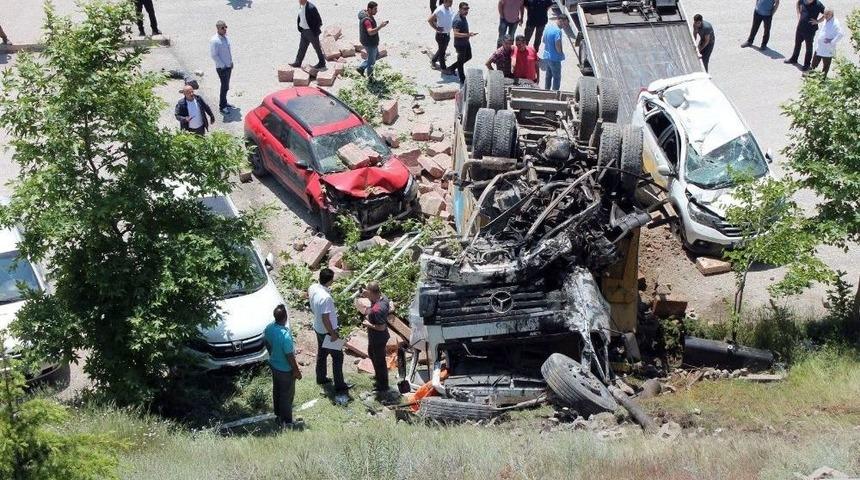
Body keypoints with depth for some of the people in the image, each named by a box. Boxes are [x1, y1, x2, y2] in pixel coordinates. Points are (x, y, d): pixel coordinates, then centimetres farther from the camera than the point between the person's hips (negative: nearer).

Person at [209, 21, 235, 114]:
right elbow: (214, 55, -18)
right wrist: (223, 65, -16)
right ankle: (222, 106, 7)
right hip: (222, 68, -7)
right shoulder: (214, 41, -19)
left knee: (226, 86, 17)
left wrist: (231, 62, 11)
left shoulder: (226, 37, 5)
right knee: (225, 86, -4)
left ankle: (224, 103, 31)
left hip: (229, 66, 7)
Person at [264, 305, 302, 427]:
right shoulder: (285, 335, -37)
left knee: (277, 390, 26)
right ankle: (287, 422, 25)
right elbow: (289, 356, -27)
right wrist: (297, 371, -12)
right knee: (287, 395, 11)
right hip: (285, 370, -8)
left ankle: (278, 415, 44)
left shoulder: (269, 328, -13)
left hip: (273, 364, 8)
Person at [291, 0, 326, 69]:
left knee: (317, 48, 8)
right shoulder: (301, 7, 1)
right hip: (304, 31, 8)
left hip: (312, 32, -8)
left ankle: (322, 63, 21)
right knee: (302, 48, 14)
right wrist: (300, 30, 14)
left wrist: (315, 32, -16)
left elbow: (319, 20, -19)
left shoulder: (311, 8, -24)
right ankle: (298, 63, 22)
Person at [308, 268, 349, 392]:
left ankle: (321, 378, 42)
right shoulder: (325, 298, -36)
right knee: (337, 356, 7)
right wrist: (333, 334, -18)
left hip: (318, 328, 8)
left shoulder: (313, 288, -10)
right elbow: (325, 319, -29)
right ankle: (339, 385, 17)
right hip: (327, 331, -8)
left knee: (321, 353, 26)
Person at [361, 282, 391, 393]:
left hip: (378, 339, -10)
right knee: (372, 354, 31)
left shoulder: (377, 309, -37)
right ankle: (378, 375, 53)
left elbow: (381, 327, -33)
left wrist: (368, 324, -18)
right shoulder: (383, 297, -10)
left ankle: (383, 386, 29)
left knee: (379, 360, 10)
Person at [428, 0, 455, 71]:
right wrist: (436, 28, -18)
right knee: (442, 51, 7)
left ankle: (433, 61, 43)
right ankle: (443, 68, 20)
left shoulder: (450, 9, 0)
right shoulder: (439, 10, -23)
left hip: (447, 34, 8)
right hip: (441, 35, -8)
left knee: (443, 49, 23)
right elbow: (429, 20, -19)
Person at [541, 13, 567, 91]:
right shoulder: (557, 31, -23)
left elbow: (544, 40, 16)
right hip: (554, 58, -9)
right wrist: (561, 54, -6)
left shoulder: (548, 27, 5)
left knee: (548, 75, 22)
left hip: (546, 56, 9)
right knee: (557, 77, 4)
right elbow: (558, 46, -24)